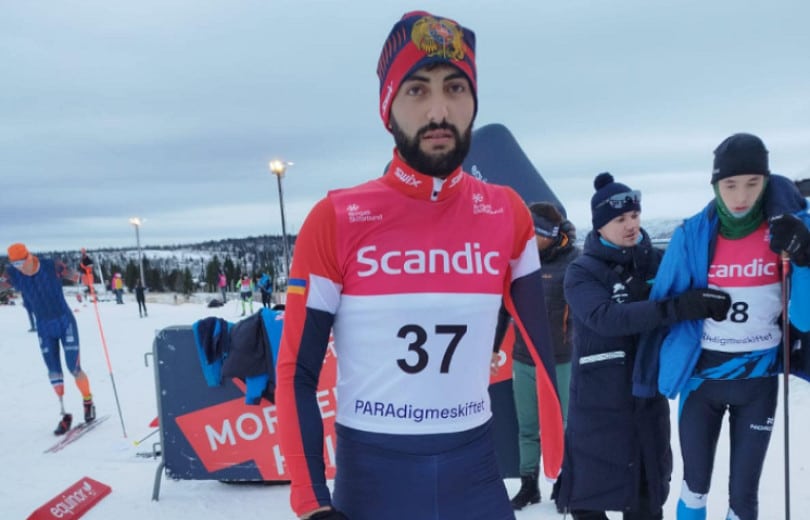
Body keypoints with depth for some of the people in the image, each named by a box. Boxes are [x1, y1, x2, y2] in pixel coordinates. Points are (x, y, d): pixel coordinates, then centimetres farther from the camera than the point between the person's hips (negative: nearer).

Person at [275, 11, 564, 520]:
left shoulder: (508, 215, -4)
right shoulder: (336, 221, -12)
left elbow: (542, 348, 2)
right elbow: (297, 371, -7)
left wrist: (565, 460, 2)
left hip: (476, 472, 2)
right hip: (368, 477, -1)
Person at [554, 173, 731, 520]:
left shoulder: (659, 261, 2)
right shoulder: (581, 272, -11)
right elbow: (606, 318, -27)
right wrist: (679, 307, -35)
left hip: (649, 395, 4)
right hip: (598, 400, -3)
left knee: (647, 492, 18)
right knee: (588, 490, 7)